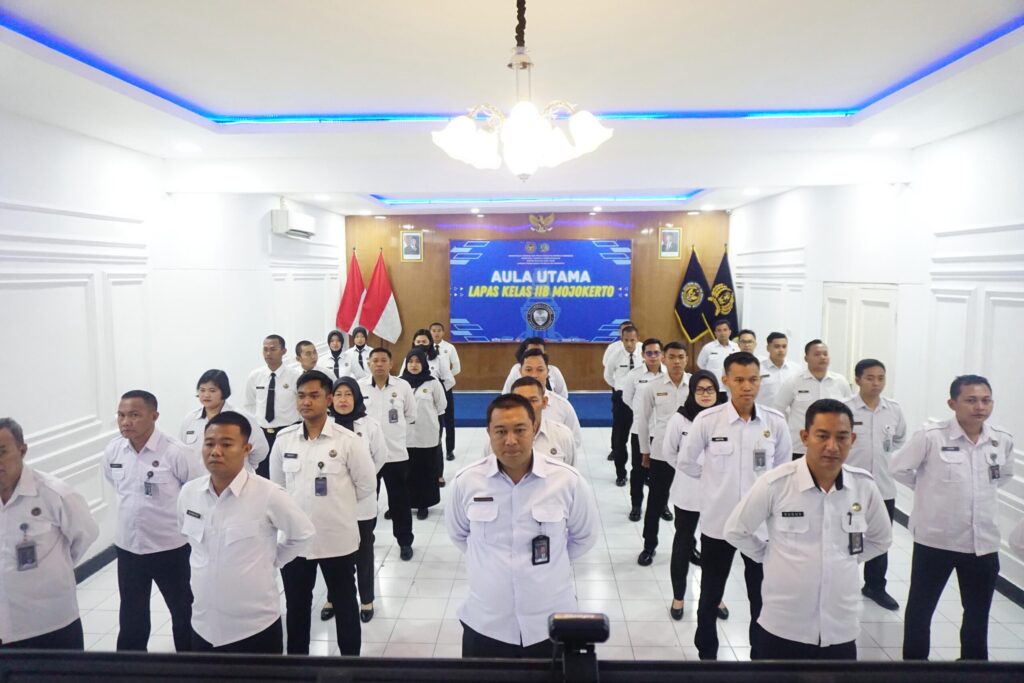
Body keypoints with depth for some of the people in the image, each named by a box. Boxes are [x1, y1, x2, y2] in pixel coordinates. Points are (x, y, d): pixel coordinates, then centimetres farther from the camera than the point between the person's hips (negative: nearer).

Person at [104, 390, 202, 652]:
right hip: (128, 548, 4)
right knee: (131, 618, 18)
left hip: (171, 548, -4)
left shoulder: (175, 452, -21)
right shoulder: (112, 451, -5)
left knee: (183, 612, 15)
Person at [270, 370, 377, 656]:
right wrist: (300, 505, 7)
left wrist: (337, 501, 4)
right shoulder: (284, 439, -2)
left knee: (345, 605, 14)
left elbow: (366, 485, -4)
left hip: (337, 539, -3)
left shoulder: (348, 440, -12)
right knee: (296, 606, 19)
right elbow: (276, 485, 10)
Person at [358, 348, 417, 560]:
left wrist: (396, 431, 9)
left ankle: (405, 542, 23)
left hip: (396, 452, 0)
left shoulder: (403, 386, -3)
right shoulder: (359, 386, -4)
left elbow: (411, 415, 7)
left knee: (399, 501, 9)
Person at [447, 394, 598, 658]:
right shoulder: (466, 481, -11)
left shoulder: (568, 480, -13)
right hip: (485, 624, 1)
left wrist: (549, 562, 6)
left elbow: (585, 536, 5)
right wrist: (490, 560, 7)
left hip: (551, 624, 0)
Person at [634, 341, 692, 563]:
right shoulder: (652, 386, -6)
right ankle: (649, 545, 24)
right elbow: (642, 419, 2)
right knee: (655, 501, 8)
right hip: (661, 452, -1)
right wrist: (645, 450, 6)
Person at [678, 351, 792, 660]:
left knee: (762, 598, 14)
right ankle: (706, 653, 35)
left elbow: (784, 467, 10)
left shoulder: (775, 422, -7)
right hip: (717, 522, -1)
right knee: (710, 597, 15)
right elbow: (686, 462, 3)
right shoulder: (707, 420, -12)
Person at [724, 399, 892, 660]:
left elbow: (881, 539, 14)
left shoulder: (864, 486, -5)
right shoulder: (775, 484, -16)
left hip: (841, 628, 3)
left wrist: (845, 560, 6)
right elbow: (735, 531, -3)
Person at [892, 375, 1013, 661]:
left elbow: (1004, 474, 17)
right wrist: (928, 489, 1)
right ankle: (914, 660, 29)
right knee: (921, 607, 11)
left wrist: (981, 493, 7)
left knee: (978, 612, 20)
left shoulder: (1003, 440, -3)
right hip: (935, 538, -4)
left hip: (984, 541, 4)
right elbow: (898, 467, -7)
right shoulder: (931, 436, -17)